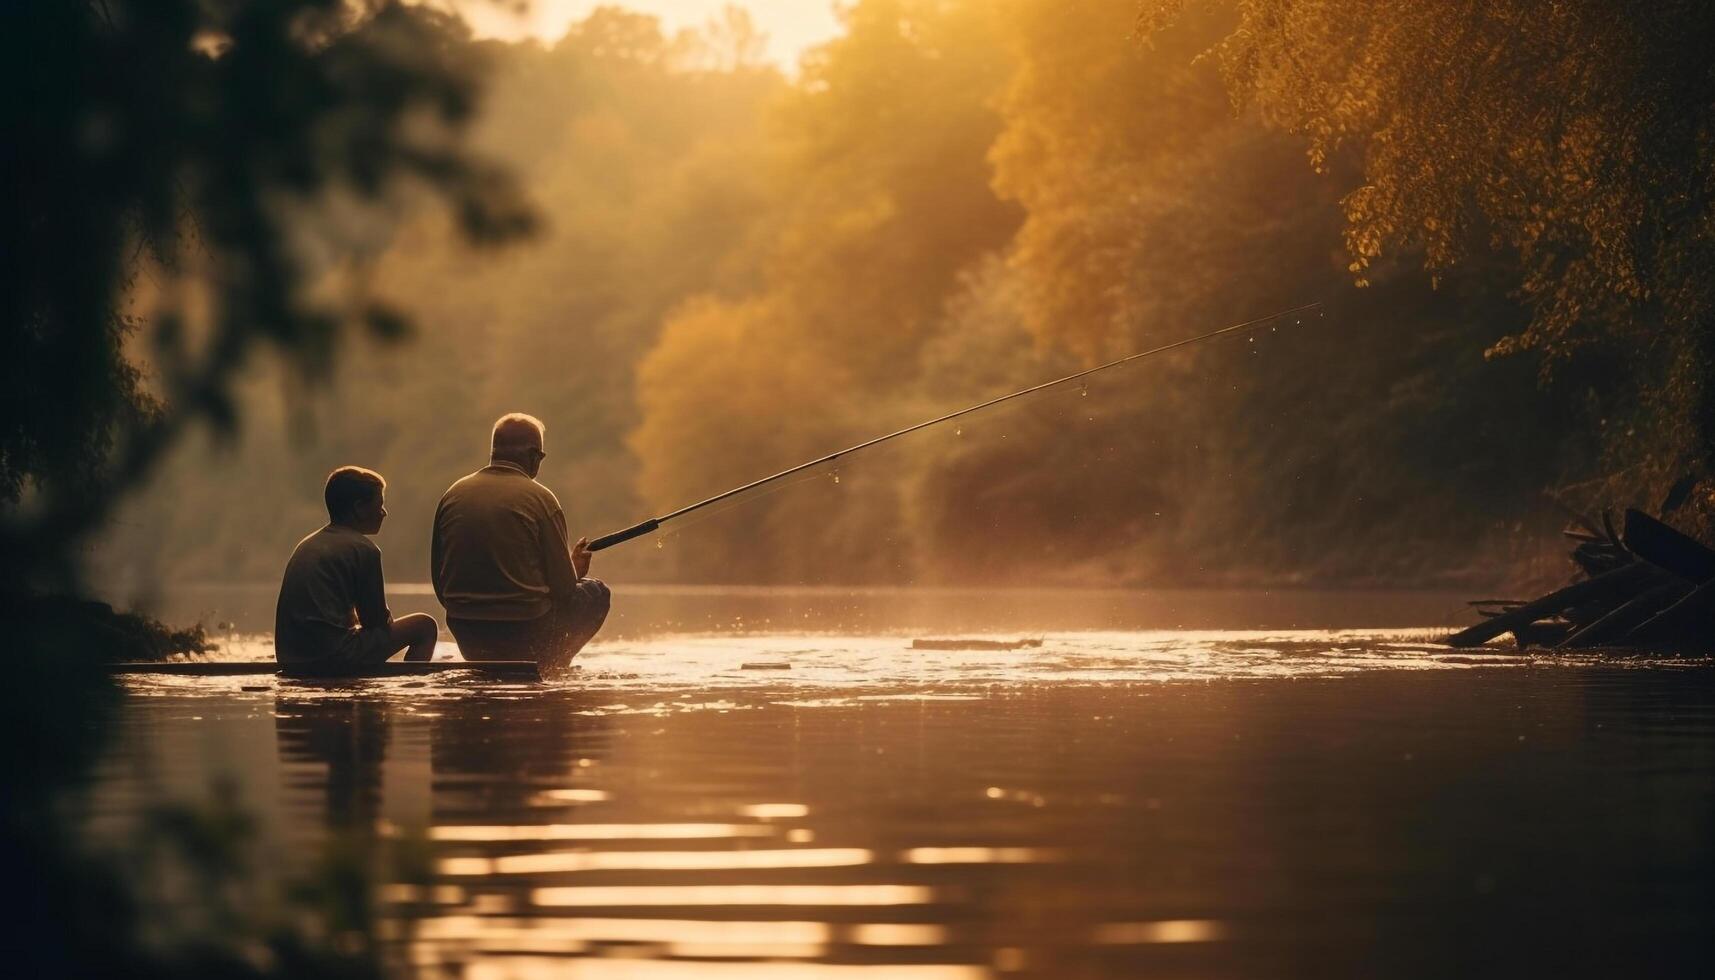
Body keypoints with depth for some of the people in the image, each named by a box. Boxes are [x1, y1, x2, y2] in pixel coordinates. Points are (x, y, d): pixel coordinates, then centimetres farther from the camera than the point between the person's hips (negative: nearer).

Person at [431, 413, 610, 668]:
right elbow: (563, 587, -5)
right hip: (525, 632, -6)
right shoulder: (540, 498, -9)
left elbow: (440, 583, 9)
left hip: (467, 639, 6)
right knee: (597, 592, 18)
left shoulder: (453, 495, 4)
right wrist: (575, 569, 19)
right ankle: (546, 666, 12)